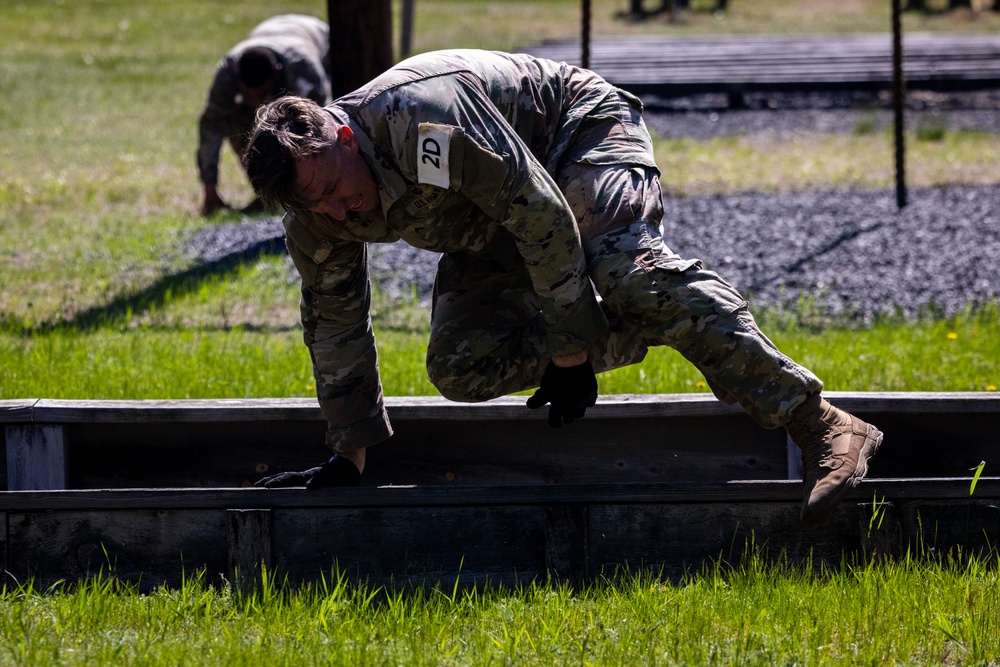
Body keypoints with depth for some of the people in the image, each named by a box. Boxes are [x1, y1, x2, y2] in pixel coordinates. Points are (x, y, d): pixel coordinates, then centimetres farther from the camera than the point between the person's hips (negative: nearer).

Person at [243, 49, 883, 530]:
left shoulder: (424, 115, -37)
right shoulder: (317, 214, -12)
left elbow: (542, 214, -33)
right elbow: (335, 325, 3)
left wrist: (571, 355, -27)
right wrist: (349, 454, 4)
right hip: (489, 227, 8)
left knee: (626, 269, -37)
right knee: (459, 369, -12)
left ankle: (819, 423, -47)